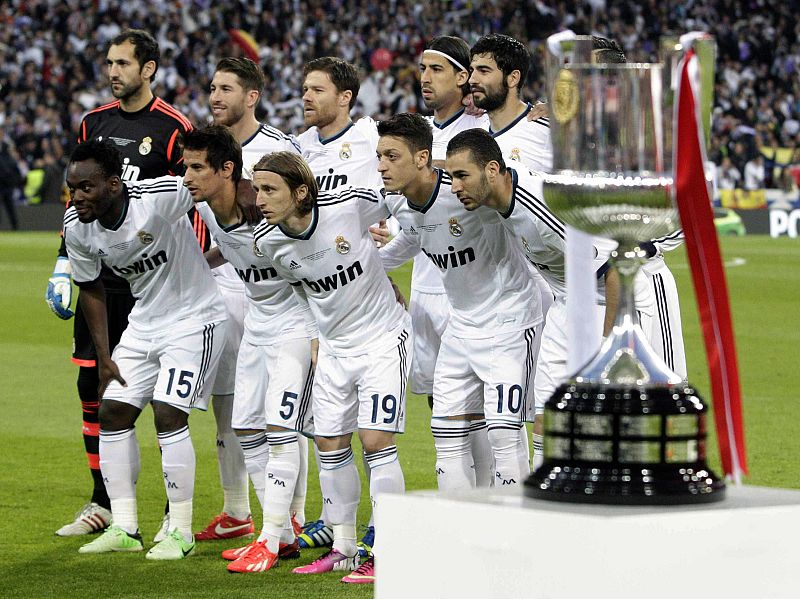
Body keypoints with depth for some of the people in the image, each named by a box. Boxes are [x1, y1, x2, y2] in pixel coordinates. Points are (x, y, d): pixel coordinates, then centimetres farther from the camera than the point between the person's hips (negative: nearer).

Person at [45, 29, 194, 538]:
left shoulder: (174, 129, -6)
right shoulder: (95, 124, 11)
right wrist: (64, 264, 14)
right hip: (98, 276, 6)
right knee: (93, 387, 6)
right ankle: (103, 504, 17)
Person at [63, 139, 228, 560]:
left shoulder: (157, 198, -30)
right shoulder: (77, 227, -9)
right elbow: (90, 288, 7)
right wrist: (103, 358, 6)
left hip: (194, 316, -7)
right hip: (144, 321, 7)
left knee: (168, 414, -15)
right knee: (112, 411, 2)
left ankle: (180, 532, -3)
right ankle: (124, 528, 11)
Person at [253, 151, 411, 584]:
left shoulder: (351, 205, -24)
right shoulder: (267, 242, -10)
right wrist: (315, 336, 9)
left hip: (383, 339, -5)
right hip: (334, 347, 5)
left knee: (376, 440, -11)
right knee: (330, 444, 7)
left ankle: (388, 553, -4)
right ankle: (343, 547, 21)